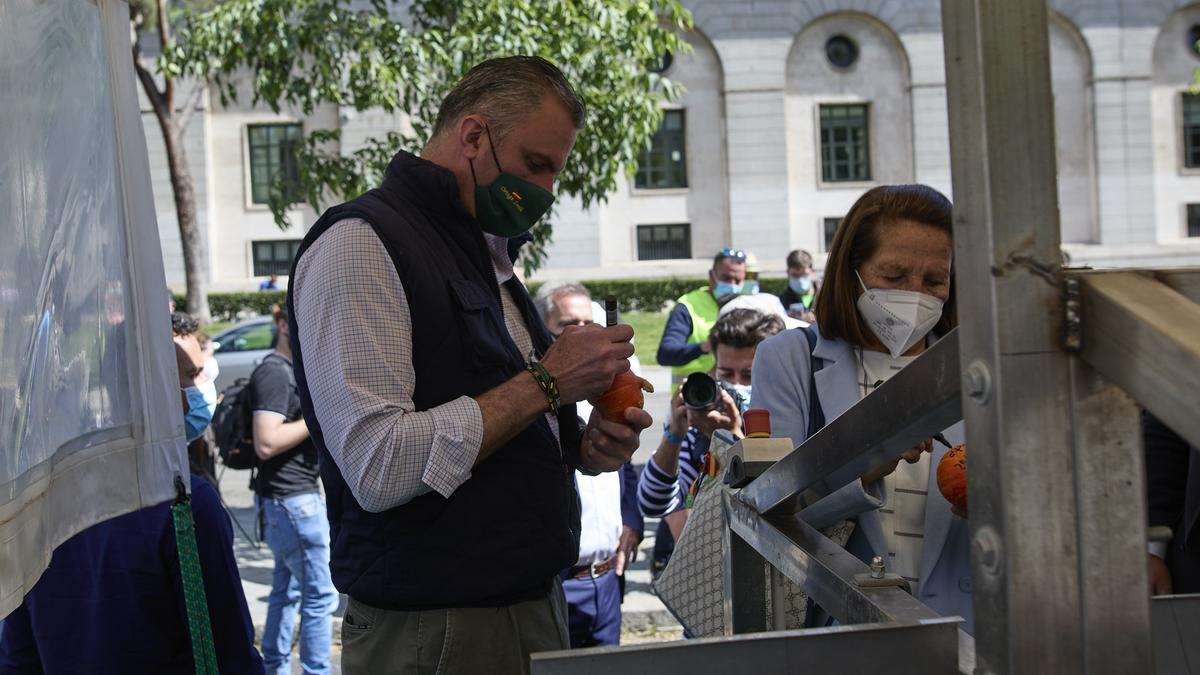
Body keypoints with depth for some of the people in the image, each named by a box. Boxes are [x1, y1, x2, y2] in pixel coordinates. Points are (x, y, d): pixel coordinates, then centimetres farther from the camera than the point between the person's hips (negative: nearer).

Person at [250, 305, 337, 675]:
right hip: (291, 497, -10)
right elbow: (267, 443, -24)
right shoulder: (274, 373, -15)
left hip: (298, 495, 10)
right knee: (320, 594, -7)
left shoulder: (294, 370, 16)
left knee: (288, 590, 16)